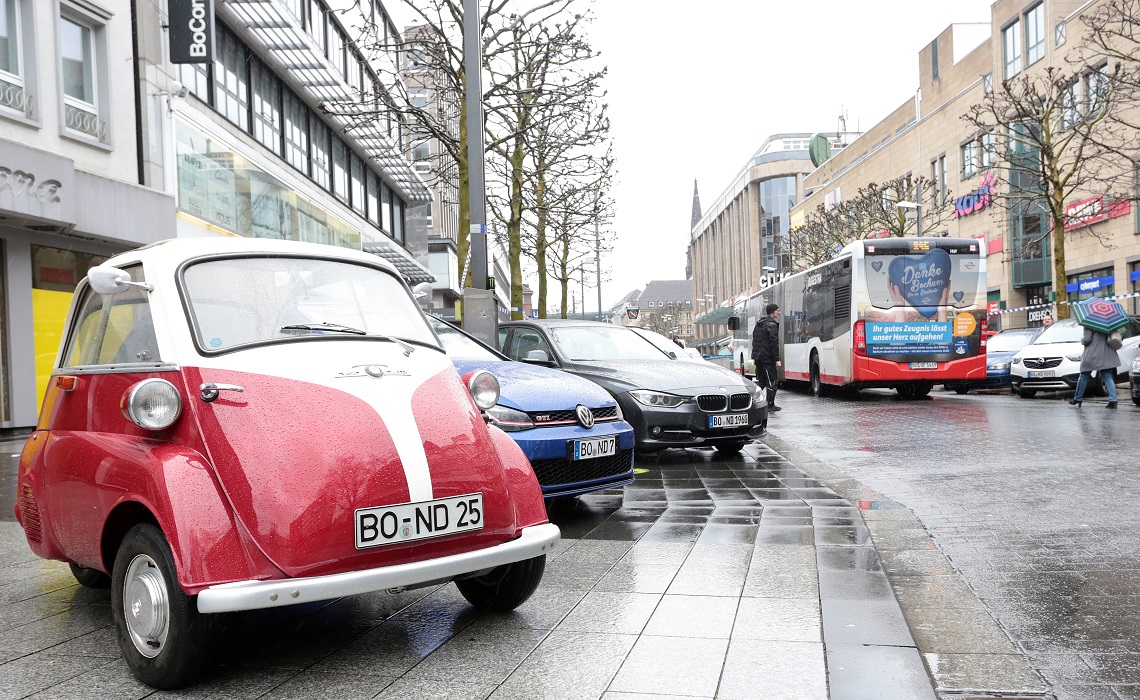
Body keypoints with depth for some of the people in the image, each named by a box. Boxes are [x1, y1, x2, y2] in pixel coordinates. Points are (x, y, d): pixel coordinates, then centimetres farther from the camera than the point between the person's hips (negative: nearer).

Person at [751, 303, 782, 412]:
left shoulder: (758, 324, 16)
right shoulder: (771, 324, -12)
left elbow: (754, 341, 20)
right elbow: (774, 343, -16)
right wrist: (777, 359, -16)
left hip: (757, 357, 8)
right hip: (767, 357, -8)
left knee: (761, 380, 15)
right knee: (772, 381, -2)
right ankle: (770, 405, 0)